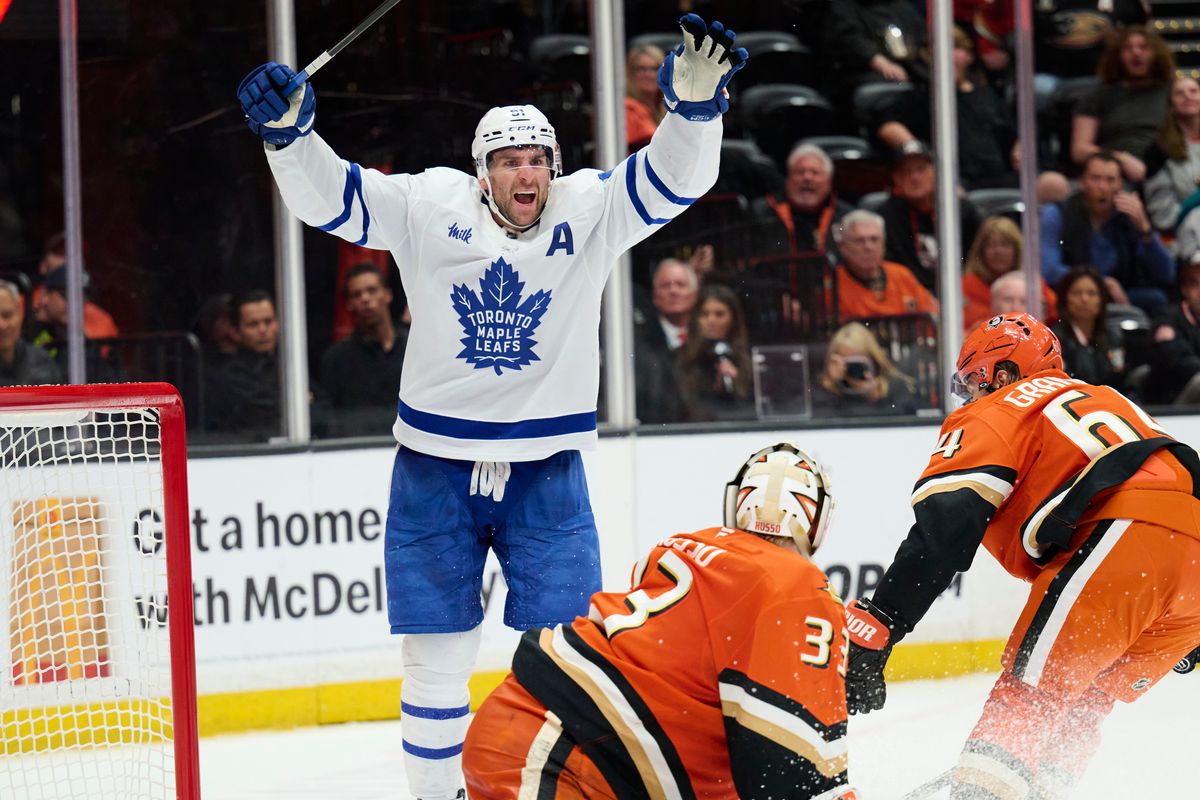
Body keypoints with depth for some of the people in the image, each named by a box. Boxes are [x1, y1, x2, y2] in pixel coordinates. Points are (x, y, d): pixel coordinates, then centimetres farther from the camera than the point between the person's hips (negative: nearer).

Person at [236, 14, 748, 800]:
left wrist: (696, 97, -34)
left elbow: (676, 176, -17)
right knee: (437, 660, 7)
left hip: (546, 475, 0)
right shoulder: (429, 207, -6)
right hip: (435, 473, 0)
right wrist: (289, 132, -27)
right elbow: (328, 196, -8)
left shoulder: (589, 211, -5)